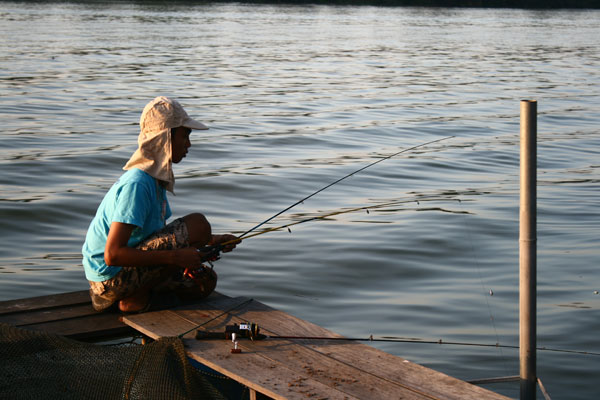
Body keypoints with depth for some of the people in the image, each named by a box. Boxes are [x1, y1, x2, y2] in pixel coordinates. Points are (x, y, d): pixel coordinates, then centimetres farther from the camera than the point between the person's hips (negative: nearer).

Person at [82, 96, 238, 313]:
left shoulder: (158, 177, 7)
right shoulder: (136, 185, -24)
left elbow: (162, 235, 18)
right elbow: (112, 255, -29)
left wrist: (211, 241, 6)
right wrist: (176, 257, -28)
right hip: (110, 277, -9)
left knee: (205, 281, 12)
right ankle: (134, 299, -9)